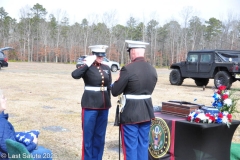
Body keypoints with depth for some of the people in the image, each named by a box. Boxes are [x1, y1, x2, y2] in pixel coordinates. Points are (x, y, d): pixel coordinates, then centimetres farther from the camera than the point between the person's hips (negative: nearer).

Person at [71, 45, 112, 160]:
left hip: (103, 105, 5)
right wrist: (87, 64, -21)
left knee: (100, 135, 13)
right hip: (90, 105, -5)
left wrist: (108, 103, 14)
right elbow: (74, 75, -27)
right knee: (88, 134, 3)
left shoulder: (106, 68, 9)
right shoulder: (87, 68, -6)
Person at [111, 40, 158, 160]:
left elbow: (115, 92, -11)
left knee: (130, 147, 5)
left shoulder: (128, 69, -17)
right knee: (143, 145, 16)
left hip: (131, 113, -6)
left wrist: (116, 82, 9)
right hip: (147, 112, 6)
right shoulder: (152, 70, 4)